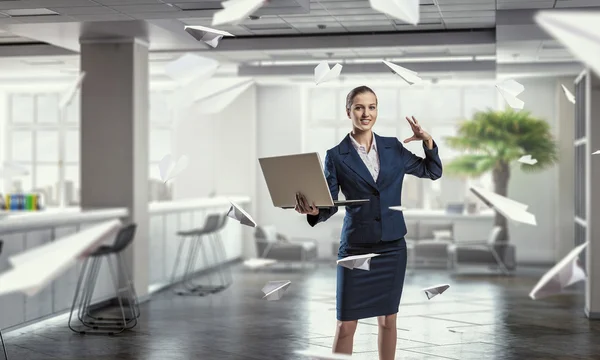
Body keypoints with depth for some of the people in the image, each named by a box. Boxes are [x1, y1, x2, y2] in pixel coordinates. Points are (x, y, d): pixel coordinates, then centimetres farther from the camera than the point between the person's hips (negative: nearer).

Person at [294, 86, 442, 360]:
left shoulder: (393, 147, 4)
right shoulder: (336, 156, -4)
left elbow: (433, 172, 14)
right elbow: (330, 204, -6)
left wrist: (428, 142, -3)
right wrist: (313, 210, -28)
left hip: (392, 246, 3)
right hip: (355, 247, -3)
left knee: (388, 319, 12)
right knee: (346, 324, -1)